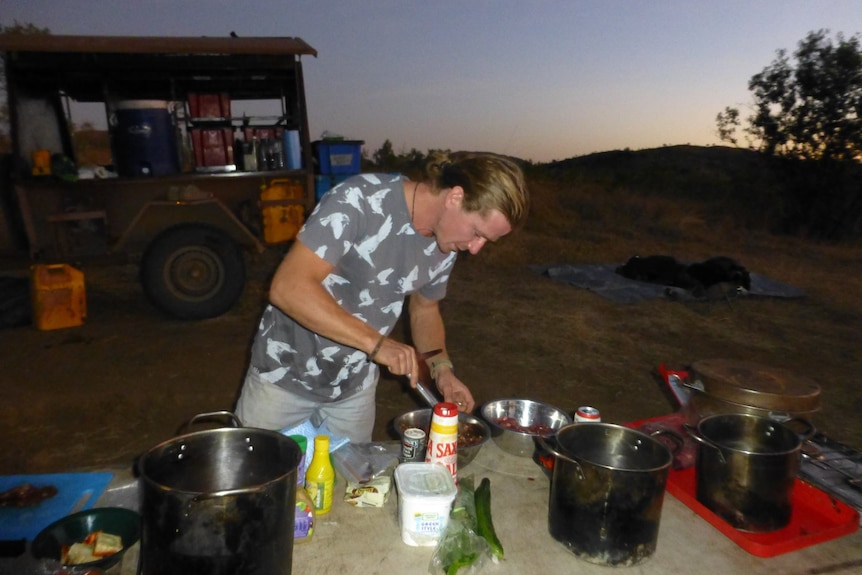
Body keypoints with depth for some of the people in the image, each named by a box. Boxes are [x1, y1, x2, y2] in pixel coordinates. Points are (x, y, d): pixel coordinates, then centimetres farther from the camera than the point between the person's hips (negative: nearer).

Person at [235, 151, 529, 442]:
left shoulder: (444, 246, -6)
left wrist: (441, 367, -5)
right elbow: (288, 287, -29)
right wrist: (375, 342, -32)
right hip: (286, 373, -4)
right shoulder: (360, 199, -25)